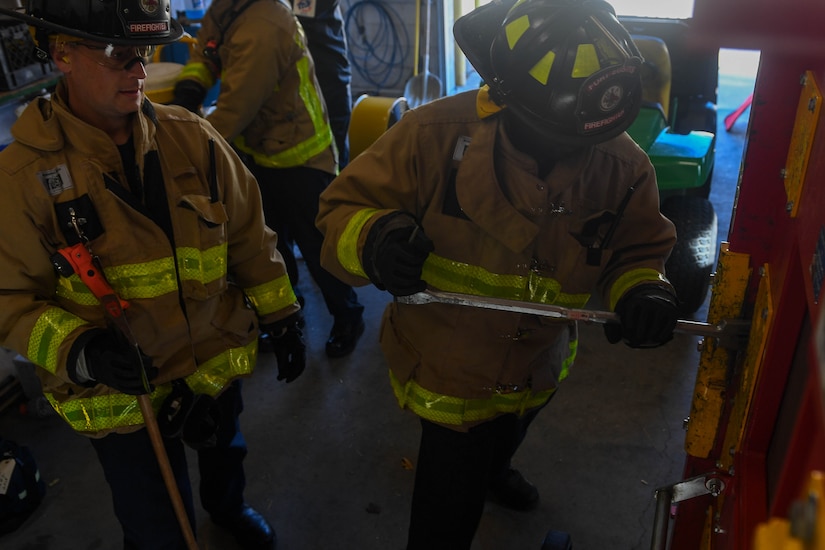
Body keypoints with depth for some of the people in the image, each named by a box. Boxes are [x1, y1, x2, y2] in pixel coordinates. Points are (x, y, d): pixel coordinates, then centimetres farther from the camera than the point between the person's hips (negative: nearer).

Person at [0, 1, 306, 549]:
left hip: (218, 361, 4)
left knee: (225, 450, 31)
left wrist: (281, 317, 1)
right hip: (122, 394, -3)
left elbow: (248, 234, -1)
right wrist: (77, 350, -28)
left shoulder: (192, 137, -9)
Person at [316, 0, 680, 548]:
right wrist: (372, 241, -44)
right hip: (452, 373, -4)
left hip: (539, 365, 5)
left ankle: (492, 469, 76)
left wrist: (642, 290, -27)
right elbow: (344, 208, -21)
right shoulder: (436, 134, -30)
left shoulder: (625, 166, -19)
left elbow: (638, 249, -4)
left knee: (505, 437, 38)